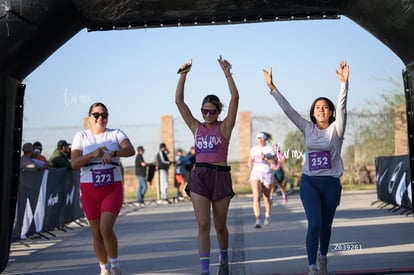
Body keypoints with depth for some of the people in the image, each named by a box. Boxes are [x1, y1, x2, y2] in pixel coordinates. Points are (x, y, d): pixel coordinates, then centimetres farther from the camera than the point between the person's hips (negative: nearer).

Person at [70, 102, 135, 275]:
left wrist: (113, 153, -34)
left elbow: (130, 150, -15)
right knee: (96, 233, 6)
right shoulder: (81, 136, 6)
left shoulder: (116, 134, 4)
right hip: (89, 190, 2)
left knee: (106, 228, -17)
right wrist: (93, 154, -21)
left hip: (113, 188, -2)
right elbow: (74, 163, -6)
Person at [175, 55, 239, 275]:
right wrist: (183, 75, -3)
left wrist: (227, 74, -16)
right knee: (203, 225, -6)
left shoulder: (225, 127, 2)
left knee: (220, 226, 11)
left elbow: (235, 98, -10)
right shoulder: (196, 127, 9)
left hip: (221, 177, -1)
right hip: (199, 177, 1)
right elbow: (179, 101, 4)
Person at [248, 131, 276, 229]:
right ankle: (257, 220, -23)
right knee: (256, 197, -17)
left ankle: (267, 217, 35)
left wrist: (265, 157, -29)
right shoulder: (254, 149, 12)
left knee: (267, 198, 11)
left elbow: (274, 160, -14)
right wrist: (250, 163, 5)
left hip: (267, 174, -1)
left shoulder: (269, 148, 0)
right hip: (255, 174, 2)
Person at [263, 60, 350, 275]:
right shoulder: (308, 128, 5)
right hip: (309, 182, 0)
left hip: (331, 183, 0)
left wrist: (344, 83, -29)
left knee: (326, 225, 13)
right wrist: (272, 88, -3)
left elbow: (342, 107, -15)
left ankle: (322, 257, 37)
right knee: (314, 224, -13)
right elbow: (288, 110, 2)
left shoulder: (336, 129, 0)